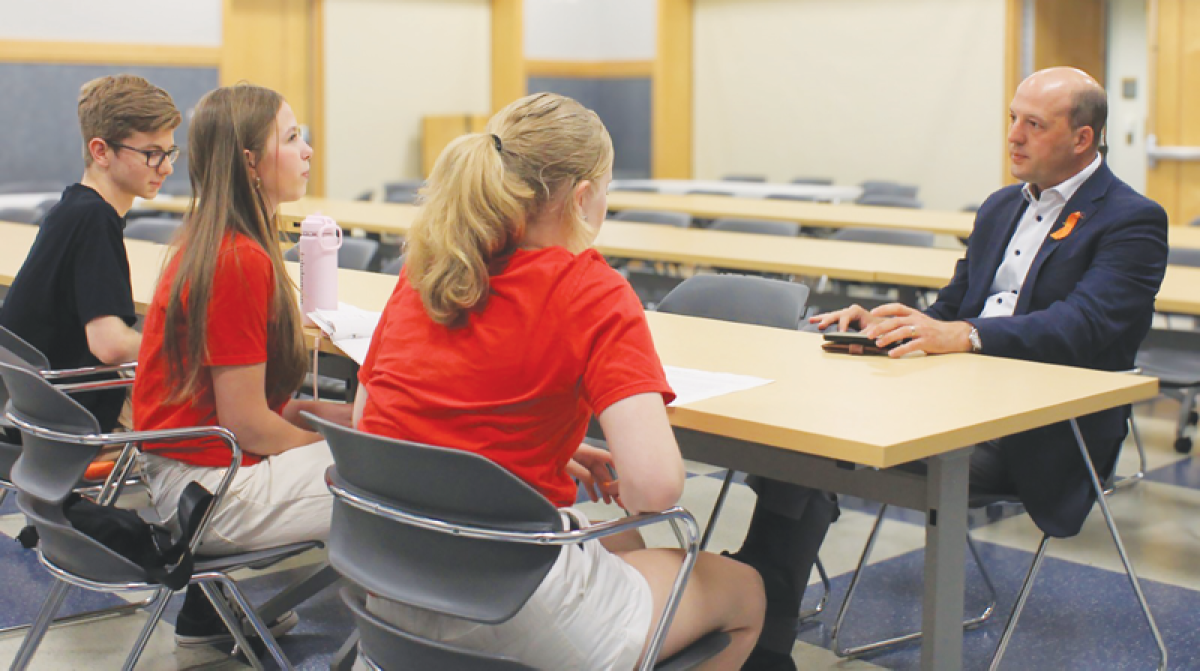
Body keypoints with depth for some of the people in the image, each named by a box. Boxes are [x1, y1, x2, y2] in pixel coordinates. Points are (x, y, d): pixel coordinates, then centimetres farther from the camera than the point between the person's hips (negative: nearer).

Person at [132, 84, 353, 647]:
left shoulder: (207, 241, 8)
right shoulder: (242, 262, -21)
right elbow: (246, 424, -19)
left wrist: (319, 412, 3)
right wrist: (339, 450, -5)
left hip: (184, 466, 10)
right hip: (208, 493, -10)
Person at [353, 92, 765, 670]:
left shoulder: (422, 270, 3)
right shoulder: (593, 292, -15)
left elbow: (366, 417, 13)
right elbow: (654, 485, -25)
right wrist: (614, 486, 0)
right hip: (506, 619, -7)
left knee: (623, 550, 34)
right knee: (743, 590, 19)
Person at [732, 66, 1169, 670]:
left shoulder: (1133, 221, -3)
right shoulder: (1000, 208, 22)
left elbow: (1086, 326, -19)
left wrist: (966, 336, -33)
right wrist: (881, 324, 1)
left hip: (1041, 435, -8)